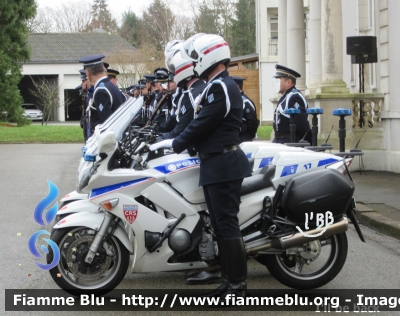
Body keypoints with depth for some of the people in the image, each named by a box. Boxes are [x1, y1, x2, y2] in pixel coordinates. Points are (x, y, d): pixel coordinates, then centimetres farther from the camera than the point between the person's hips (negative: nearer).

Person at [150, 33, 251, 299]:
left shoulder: (220, 87, -15)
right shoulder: (218, 86, 19)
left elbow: (202, 125, -17)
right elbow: (203, 124, 18)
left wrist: (175, 144, -6)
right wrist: (175, 140, 12)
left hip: (223, 164, -11)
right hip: (216, 164, 11)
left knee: (227, 224, -9)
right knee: (221, 224, 12)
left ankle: (237, 285, -6)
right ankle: (229, 281, 17)